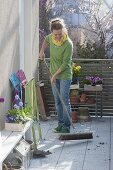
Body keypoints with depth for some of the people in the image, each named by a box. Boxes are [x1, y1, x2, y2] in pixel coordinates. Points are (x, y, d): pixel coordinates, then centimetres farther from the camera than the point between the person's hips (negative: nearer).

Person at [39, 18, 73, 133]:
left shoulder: (68, 44, -23)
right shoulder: (51, 37, -4)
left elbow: (65, 63, -20)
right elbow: (46, 40, 23)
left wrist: (55, 75, -16)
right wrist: (42, 51, 11)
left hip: (65, 75, -6)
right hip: (54, 75, 6)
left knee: (65, 100, -7)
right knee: (57, 101, 11)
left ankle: (66, 125, -1)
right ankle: (60, 123, 20)